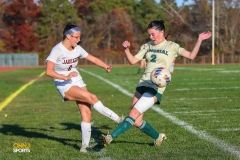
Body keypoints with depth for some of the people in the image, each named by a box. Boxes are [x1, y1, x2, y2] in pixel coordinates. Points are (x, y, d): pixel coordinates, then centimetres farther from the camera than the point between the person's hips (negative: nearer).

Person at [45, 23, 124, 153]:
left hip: (78, 82, 6)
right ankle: (118, 120, -15)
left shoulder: (77, 49, 1)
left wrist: (106, 66, -14)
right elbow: (49, 71, -24)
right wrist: (66, 77, -35)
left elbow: (93, 59, 3)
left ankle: (85, 145, 2)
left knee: (86, 112, -5)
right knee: (92, 98, -22)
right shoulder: (57, 50, -18)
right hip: (64, 86, -6)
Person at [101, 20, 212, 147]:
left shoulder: (172, 46, 2)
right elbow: (133, 61, 11)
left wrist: (199, 40, -14)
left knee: (134, 114, -17)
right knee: (137, 121, 3)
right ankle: (158, 137, 26)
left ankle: (111, 137, -20)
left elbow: (191, 56, -4)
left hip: (156, 88, -6)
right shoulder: (147, 46, 14)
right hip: (143, 84, 6)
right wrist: (126, 49, -6)